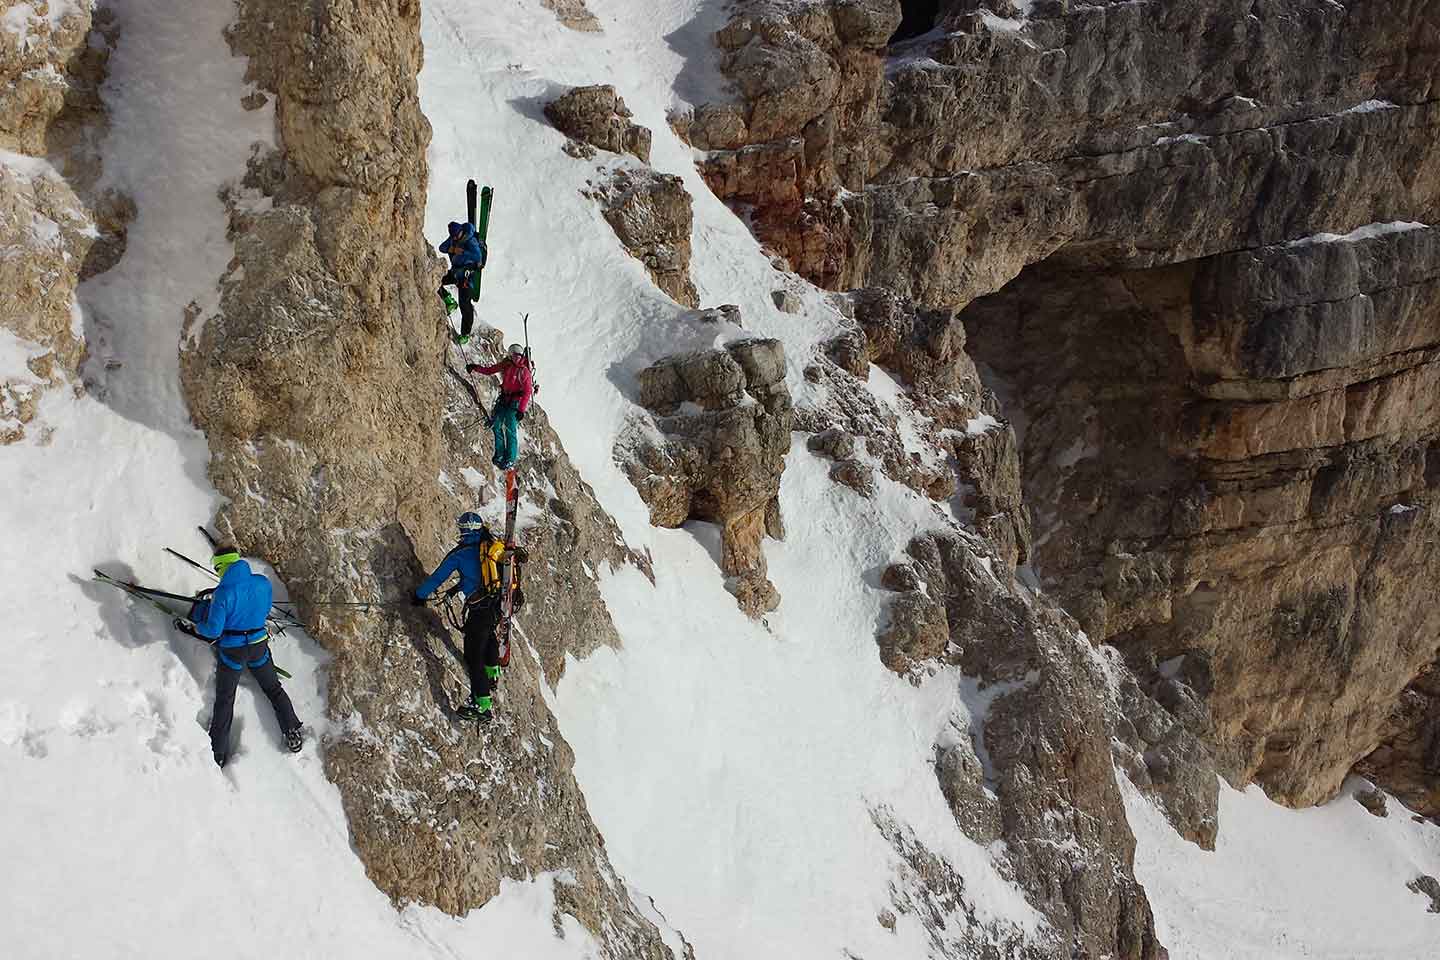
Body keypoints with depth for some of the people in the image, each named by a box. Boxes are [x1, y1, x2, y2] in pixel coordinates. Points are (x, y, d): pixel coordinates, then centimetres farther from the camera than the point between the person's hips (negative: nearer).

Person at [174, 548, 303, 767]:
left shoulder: (223, 593, -25)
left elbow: (213, 631, -20)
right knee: (273, 688, 24)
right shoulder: (262, 583, -11)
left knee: (224, 701, 12)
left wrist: (193, 625, -2)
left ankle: (219, 754, 17)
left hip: (232, 651, -3)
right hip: (259, 646, 3)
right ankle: (294, 734, 24)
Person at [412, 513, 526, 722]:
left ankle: (483, 706, -11)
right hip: (501, 605, 7)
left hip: (481, 609, -7)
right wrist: (458, 587, 36)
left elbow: (437, 578, 1)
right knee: (489, 634, 36)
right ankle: (492, 674, 55)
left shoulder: (460, 554, -9)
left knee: (474, 657, -4)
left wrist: (420, 595, 17)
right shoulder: (494, 545, 8)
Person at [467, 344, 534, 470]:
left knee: (510, 429, -12)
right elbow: (489, 370, 14)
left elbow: (527, 392, -17)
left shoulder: (524, 371, -14)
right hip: (504, 398, 6)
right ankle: (499, 454, 8)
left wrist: (521, 409, -22)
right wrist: (476, 368, -2)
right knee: (496, 425, -2)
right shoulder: (506, 365, 2)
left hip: (516, 401, -6)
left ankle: (511, 459, -6)